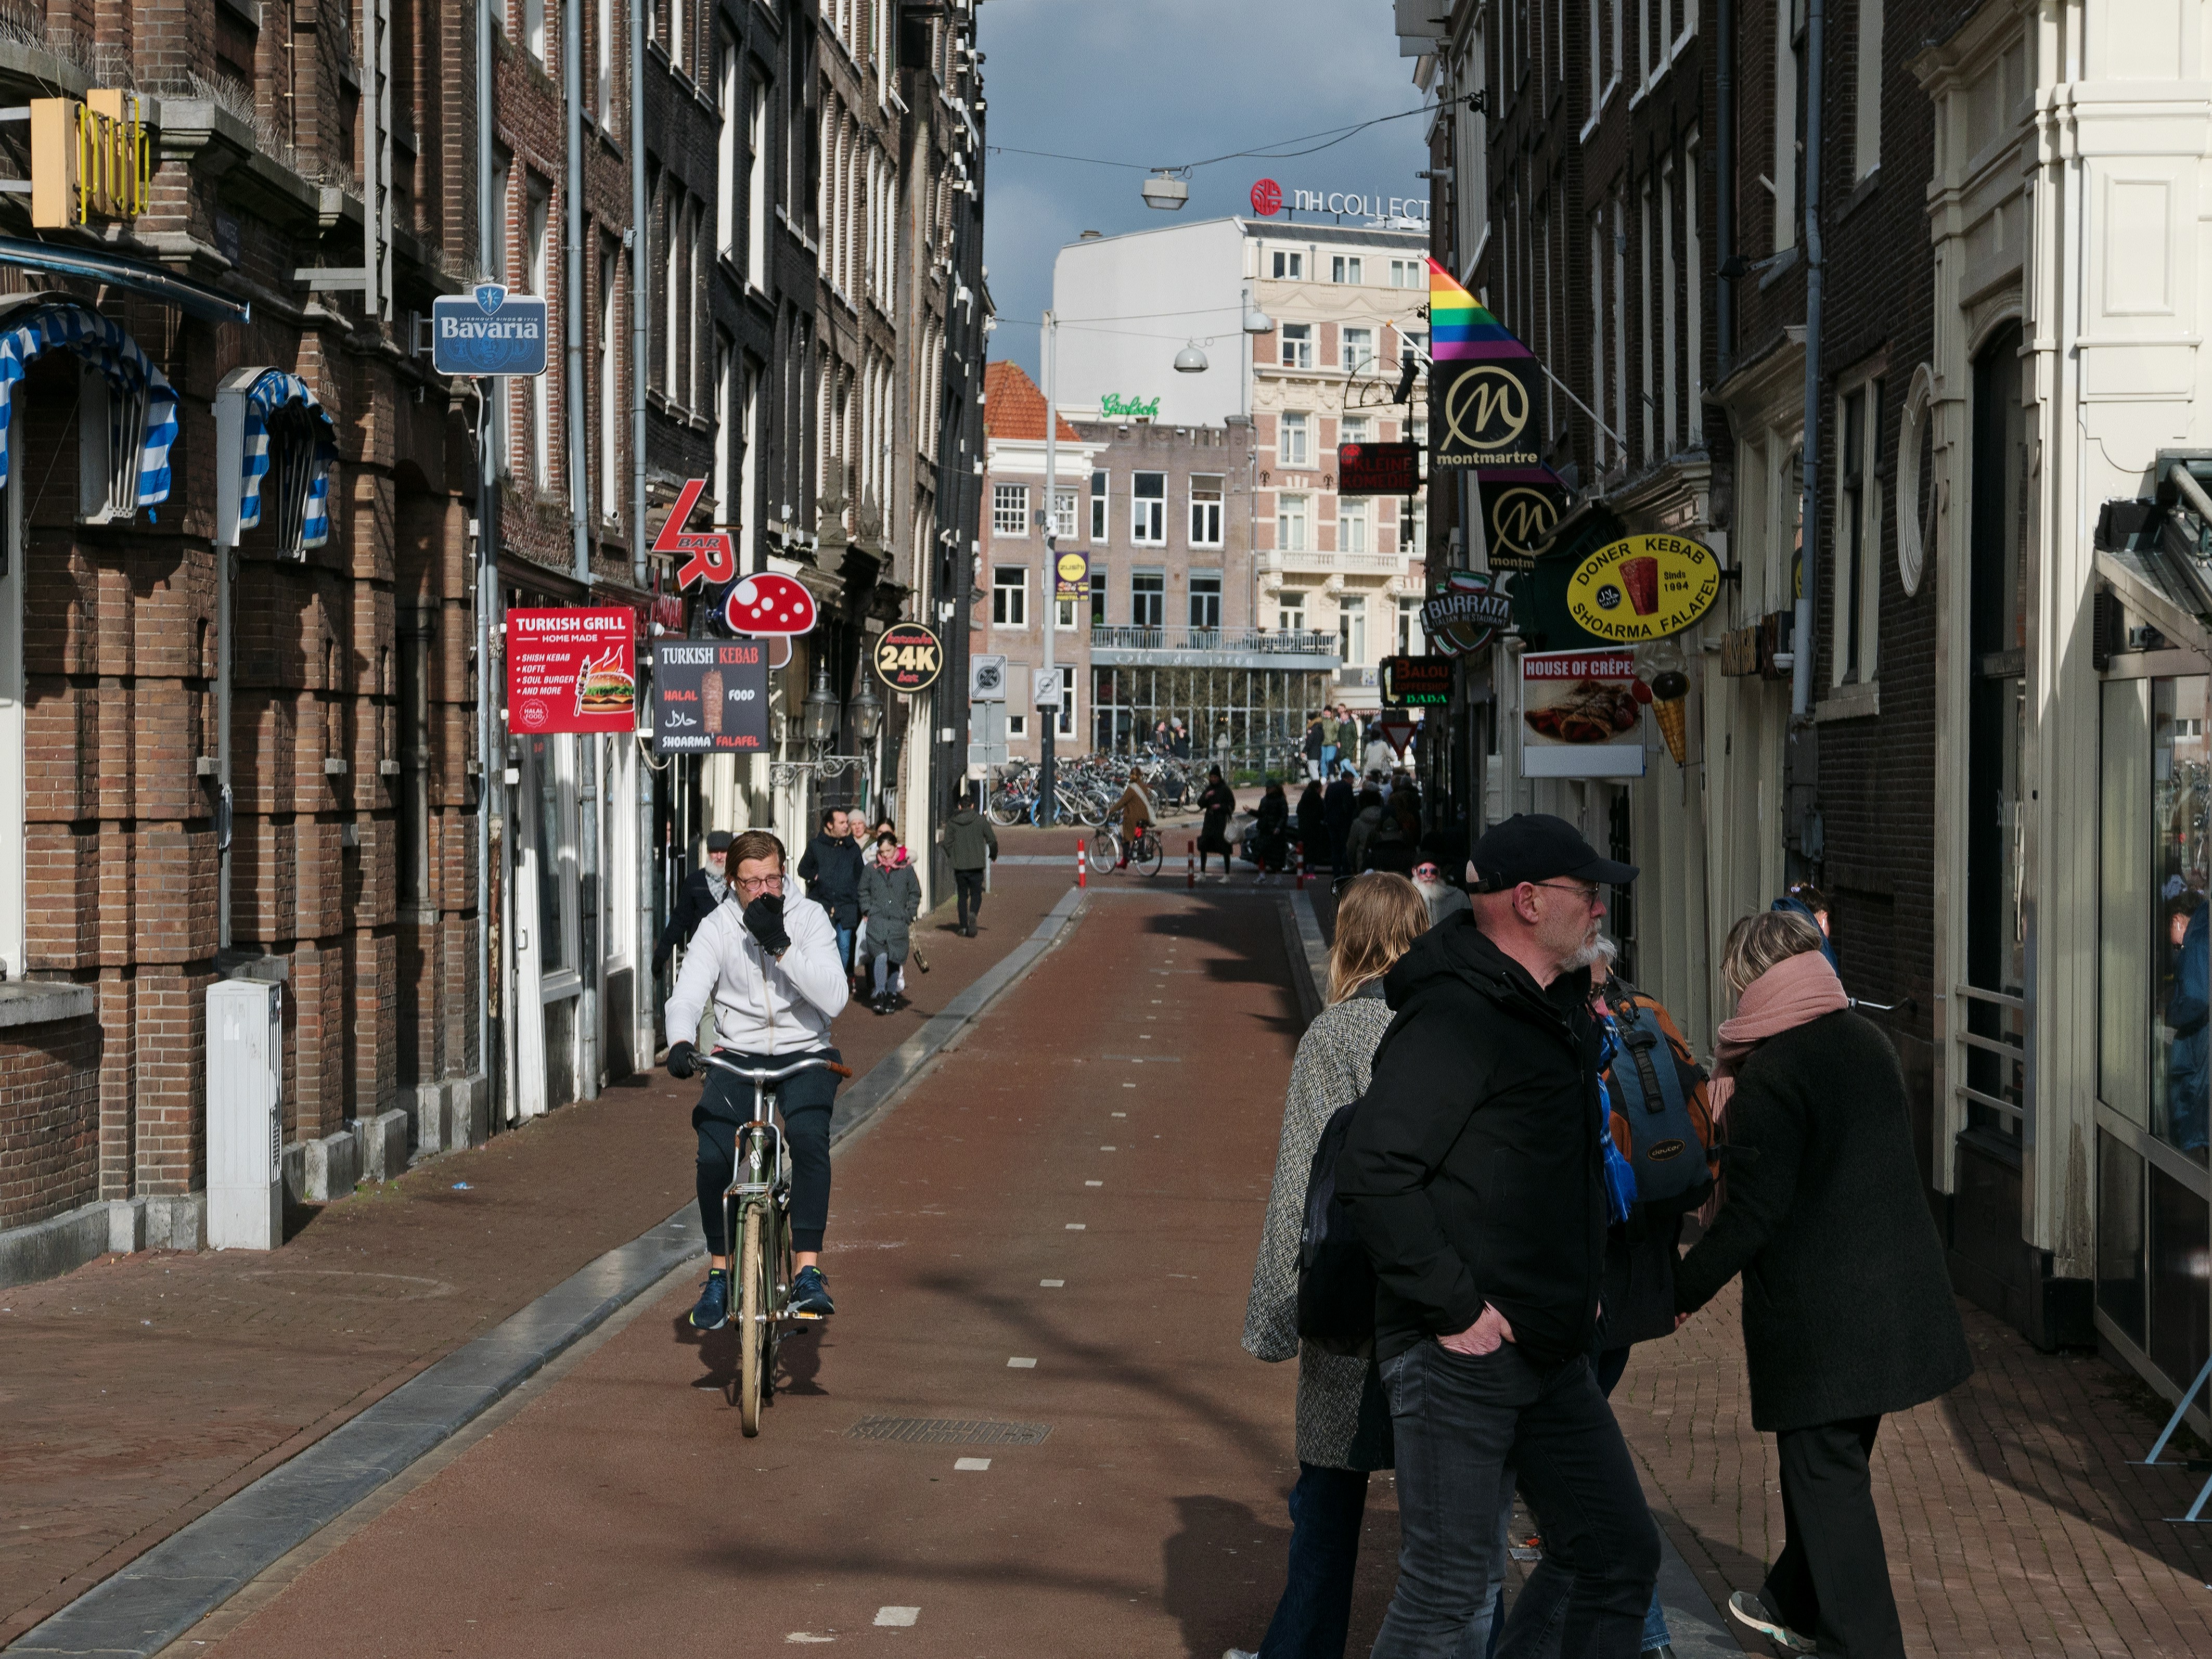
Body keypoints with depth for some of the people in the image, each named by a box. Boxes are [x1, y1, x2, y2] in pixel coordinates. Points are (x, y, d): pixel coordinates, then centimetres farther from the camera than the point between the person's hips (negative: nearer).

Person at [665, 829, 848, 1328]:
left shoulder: (810, 918, -5)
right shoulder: (717, 927, -3)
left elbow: (834, 999, -17)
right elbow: (687, 996, -13)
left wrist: (780, 945, -24)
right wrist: (680, 1043, -35)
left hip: (805, 1055, -1)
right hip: (738, 1055, 1)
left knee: (809, 1137, -31)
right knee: (713, 1157, -21)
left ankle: (808, 1271, -27)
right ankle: (719, 1275, 0)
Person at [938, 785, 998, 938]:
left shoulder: (952, 822, 1)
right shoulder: (981, 820, -2)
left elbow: (947, 843, -1)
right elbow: (992, 840, 0)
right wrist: (993, 856, 17)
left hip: (959, 866, 1)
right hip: (976, 865, -1)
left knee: (963, 895, 13)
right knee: (976, 894, 5)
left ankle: (963, 925, 11)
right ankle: (973, 914, -24)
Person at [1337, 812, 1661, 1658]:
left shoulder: (1557, 1011, 14)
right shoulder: (1455, 1017, -17)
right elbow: (1372, 1175, -24)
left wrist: (1581, 1286, 17)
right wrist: (1454, 1308, -22)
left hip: (1550, 1356, 9)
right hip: (1458, 1353, -9)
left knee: (1618, 1555, 11)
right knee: (1450, 1590, -4)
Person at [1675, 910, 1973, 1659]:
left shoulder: (1771, 1072, -18)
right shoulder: (1869, 1042, 7)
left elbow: (1752, 1213, -19)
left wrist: (1682, 1290, -10)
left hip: (1817, 1310, -8)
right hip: (1897, 1291, 8)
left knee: (1825, 1474, 0)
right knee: (1831, 1461, 22)